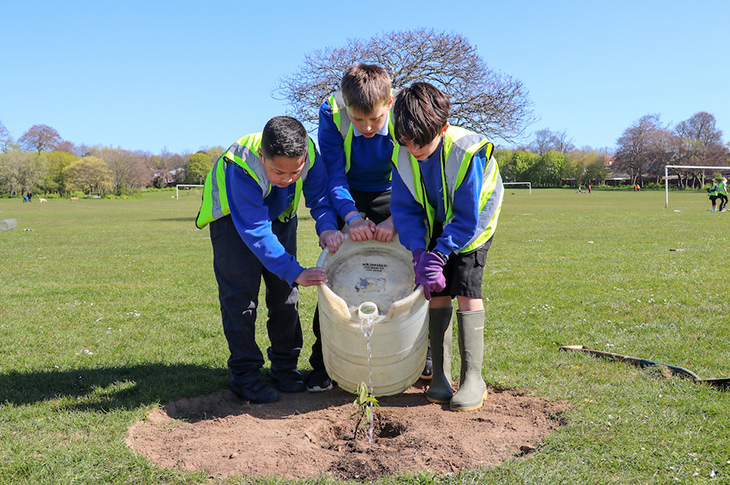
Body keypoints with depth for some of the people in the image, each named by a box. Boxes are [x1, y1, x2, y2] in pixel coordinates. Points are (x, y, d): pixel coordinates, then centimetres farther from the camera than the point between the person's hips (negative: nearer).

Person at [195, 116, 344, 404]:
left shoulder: (308, 154, -30)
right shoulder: (241, 168, -41)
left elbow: (320, 195, -16)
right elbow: (255, 231, -41)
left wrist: (327, 227, -38)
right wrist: (295, 272, -46)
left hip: (280, 215, 4)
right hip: (233, 217, -4)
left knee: (284, 293, 5)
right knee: (240, 296, -8)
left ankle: (284, 367, 18)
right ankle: (245, 374, 3)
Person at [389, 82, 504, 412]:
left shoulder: (468, 152, -32)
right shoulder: (401, 155, -18)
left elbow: (467, 218, -26)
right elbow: (405, 208, -11)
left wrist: (439, 253, -31)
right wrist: (420, 252, -25)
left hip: (471, 227, -4)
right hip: (435, 227, 4)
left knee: (466, 290, -14)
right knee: (436, 291, -4)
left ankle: (473, 377, -7)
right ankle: (441, 374, 7)